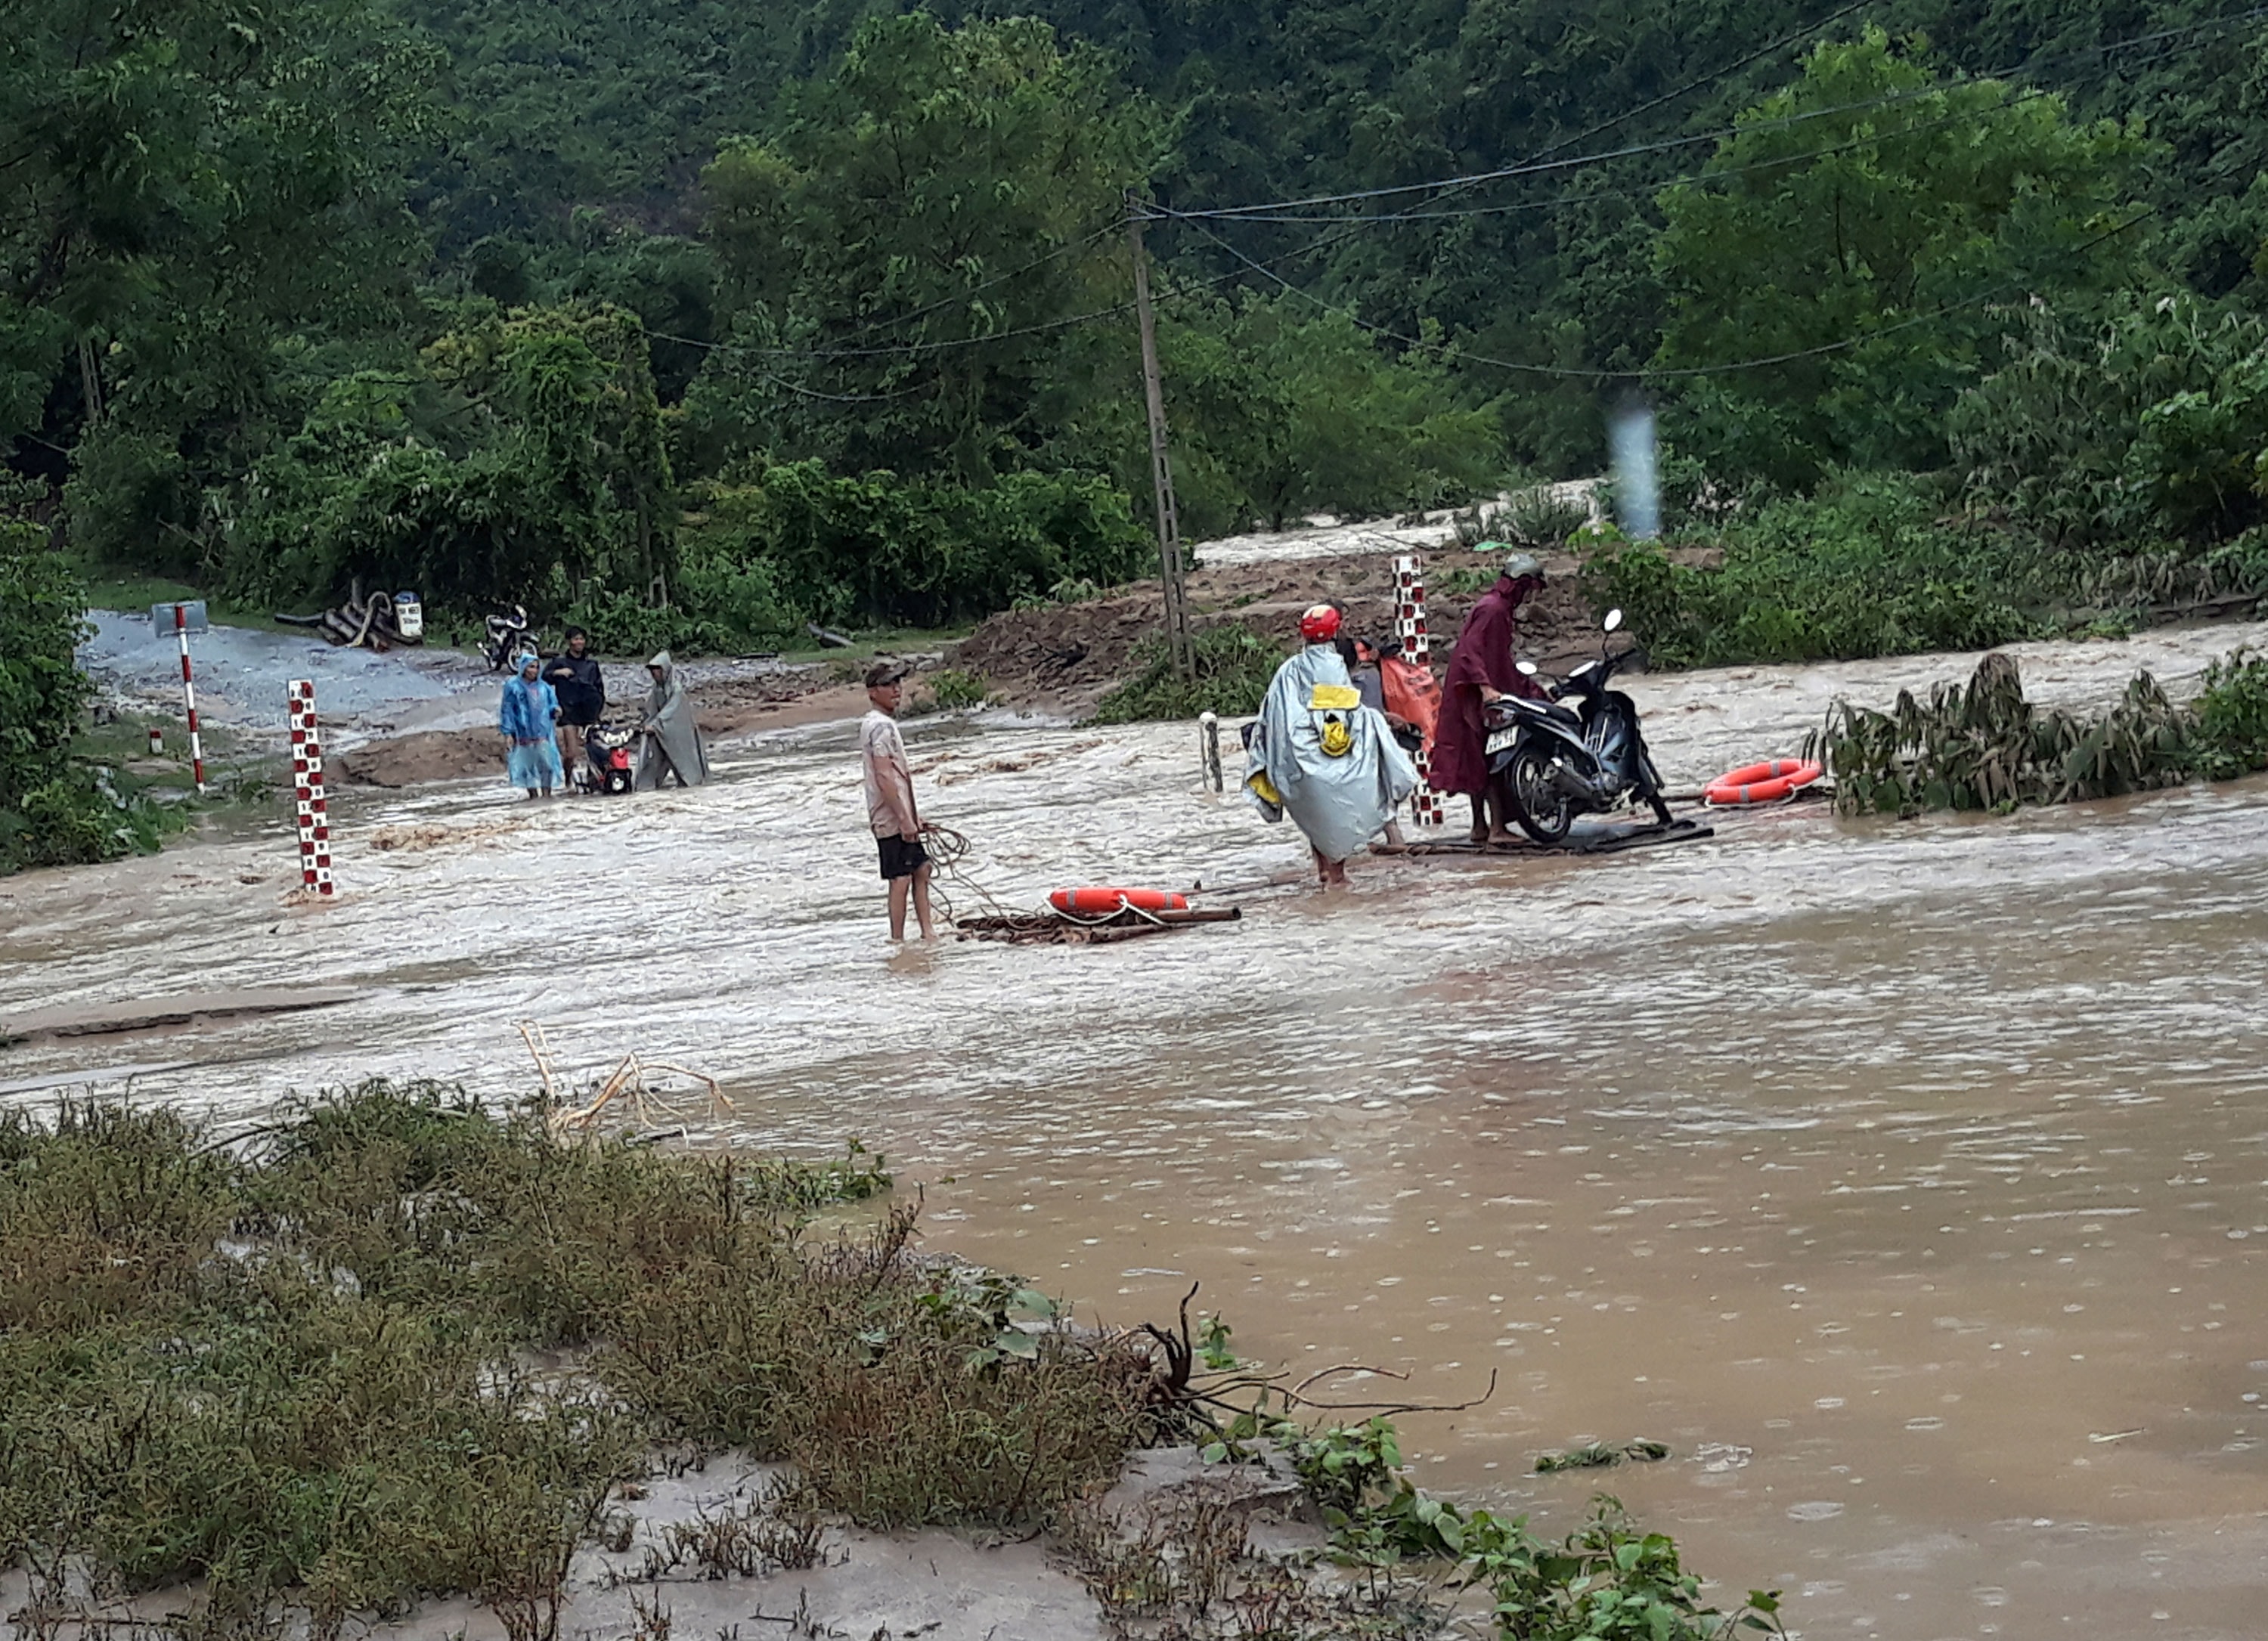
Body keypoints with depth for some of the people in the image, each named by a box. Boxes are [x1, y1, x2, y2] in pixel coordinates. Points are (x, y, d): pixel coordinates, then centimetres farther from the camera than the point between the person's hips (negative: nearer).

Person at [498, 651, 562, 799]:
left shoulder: (543, 687, 11)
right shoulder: (513, 687, 1)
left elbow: (552, 704, 17)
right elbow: (507, 710, -1)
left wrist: (555, 711, -9)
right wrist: (508, 733, -6)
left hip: (542, 733, 2)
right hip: (523, 735, -2)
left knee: (546, 764, -7)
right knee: (527, 765, 0)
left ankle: (547, 794, -3)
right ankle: (533, 795, 8)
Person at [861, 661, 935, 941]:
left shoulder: (879, 723, 15)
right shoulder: (881, 726, -17)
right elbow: (883, 777, -23)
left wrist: (912, 815, 22)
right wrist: (905, 820, -22)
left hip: (900, 816, 10)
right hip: (892, 818, -10)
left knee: (921, 869, 14)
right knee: (901, 879, -5)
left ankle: (927, 933, 19)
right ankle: (897, 940, 0)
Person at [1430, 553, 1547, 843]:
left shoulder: (1503, 610, 18)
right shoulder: (1492, 609, -14)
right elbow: (1469, 651, -24)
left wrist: (1531, 688, 25)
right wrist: (1485, 686, -34)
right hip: (1478, 697, -10)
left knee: (1480, 764, 12)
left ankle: (1480, 826, 17)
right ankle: (1497, 828, -15)